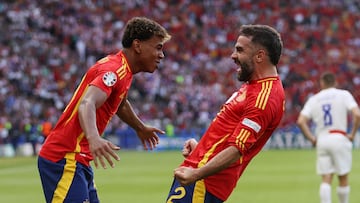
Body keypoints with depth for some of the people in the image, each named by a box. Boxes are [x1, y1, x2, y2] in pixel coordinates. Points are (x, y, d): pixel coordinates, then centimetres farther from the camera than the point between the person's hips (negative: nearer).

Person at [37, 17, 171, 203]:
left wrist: (141, 128, 53)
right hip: (65, 159, -10)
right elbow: (86, 104, -33)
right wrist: (93, 138, -51)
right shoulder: (114, 70, -15)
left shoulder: (123, 70, 15)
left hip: (79, 161, 10)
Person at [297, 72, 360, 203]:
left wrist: (312, 138, 6)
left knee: (326, 180, 1)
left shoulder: (313, 99, 9)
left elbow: (301, 121, -1)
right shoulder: (344, 94, 2)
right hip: (340, 138, -2)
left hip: (322, 140, 2)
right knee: (343, 178, 9)